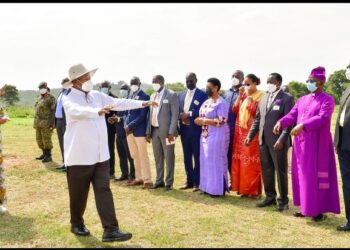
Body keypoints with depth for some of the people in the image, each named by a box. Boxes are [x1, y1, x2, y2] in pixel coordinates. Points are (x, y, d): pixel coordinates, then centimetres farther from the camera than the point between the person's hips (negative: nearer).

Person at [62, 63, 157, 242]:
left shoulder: (96, 96, 8)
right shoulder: (69, 99, -11)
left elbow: (119, 103, 11)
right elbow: (78, 111, -33)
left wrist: (142, 104, 8)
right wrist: (98, 111, -50)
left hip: (100, 155, 5)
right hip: (80, 156, -5)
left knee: (104, 191, 0)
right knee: (78, 194, 10)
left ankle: (110, 230, 0)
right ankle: (77, 224, 32)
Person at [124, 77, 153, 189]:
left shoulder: (145, 96, -8)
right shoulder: (129, 96, 14)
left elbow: (143, 115, -15)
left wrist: (131, 125, -17)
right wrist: (125, 124, -1)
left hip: (139, 130, -7)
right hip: (129, 130, 7)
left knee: (143, 156, -3)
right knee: (135, 156, 13)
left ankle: (147, 180, 3)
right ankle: (139, 178, 23)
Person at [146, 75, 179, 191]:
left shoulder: (171, 95, -6)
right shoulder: (152, 96, 15)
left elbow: (175, 115, -10)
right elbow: (151, 114, 16)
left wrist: (171, 132, -17)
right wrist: (148, 131, 11)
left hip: (166, 131, -6)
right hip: (154, 130, 6)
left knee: (169, 157, 0)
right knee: (158, 157, 12)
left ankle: (169, 182, 7)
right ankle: (159, 180, 22)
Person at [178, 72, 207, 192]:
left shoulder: (202, 95, -3)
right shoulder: (181, 95, 15)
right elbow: (178, 111, 12)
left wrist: (190, 114, -17)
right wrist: (182, 116, -9)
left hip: (196, 130, -5)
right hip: (184, 130, 6)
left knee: (197, 157, 0)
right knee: (187, 157, 11)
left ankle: (197, 182, 8)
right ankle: (189, 181, 20)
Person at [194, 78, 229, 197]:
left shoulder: (221, 103, -12)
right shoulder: (206, 102, 14)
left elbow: (221, 121, -20)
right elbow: (201, 118, 20)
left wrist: (203, 121, -16)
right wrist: (199, 121, -5)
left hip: (217, 136, -8)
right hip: (205, 135, 8)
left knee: (216, 161, -3)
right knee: (206, 161, 10)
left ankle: (218, 189, 5)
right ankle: (208, 187, 18)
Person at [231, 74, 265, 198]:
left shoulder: (260, 95, -6)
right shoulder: (243, 95, 14)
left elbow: (255, 111, -17)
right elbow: (235, 110, 6)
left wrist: (249, 96, -14)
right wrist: (240, 95, 0)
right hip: (240, 131, 7)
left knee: (252, 162, -3)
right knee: (241, 160, 8)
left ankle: (254, 190, 5)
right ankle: (244, 188, 17)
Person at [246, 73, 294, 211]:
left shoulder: (287, 98, -6)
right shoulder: (263, 98, 15)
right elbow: (257, 119, 17)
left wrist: (281, 140, -21)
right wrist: (250, 135, 9)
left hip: (278, 142, -6)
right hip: (263, 141, 6)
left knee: (281, 171, 3)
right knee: (266, 171, 13)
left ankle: (283, 200, 14)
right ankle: (270, 197, 25)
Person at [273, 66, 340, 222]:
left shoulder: (327, 100, -5)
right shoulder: (302, 100, 15)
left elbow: (322, 118, -21)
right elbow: (292, 115, 6)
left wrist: (302, 125, -34)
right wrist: (280, 123, -15)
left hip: (317, 144, -7)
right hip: (301, 144, 7)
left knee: (316, 176, -2)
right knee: (302, 175, 10)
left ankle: (319, 210, 8)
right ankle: (306, 207, 20)